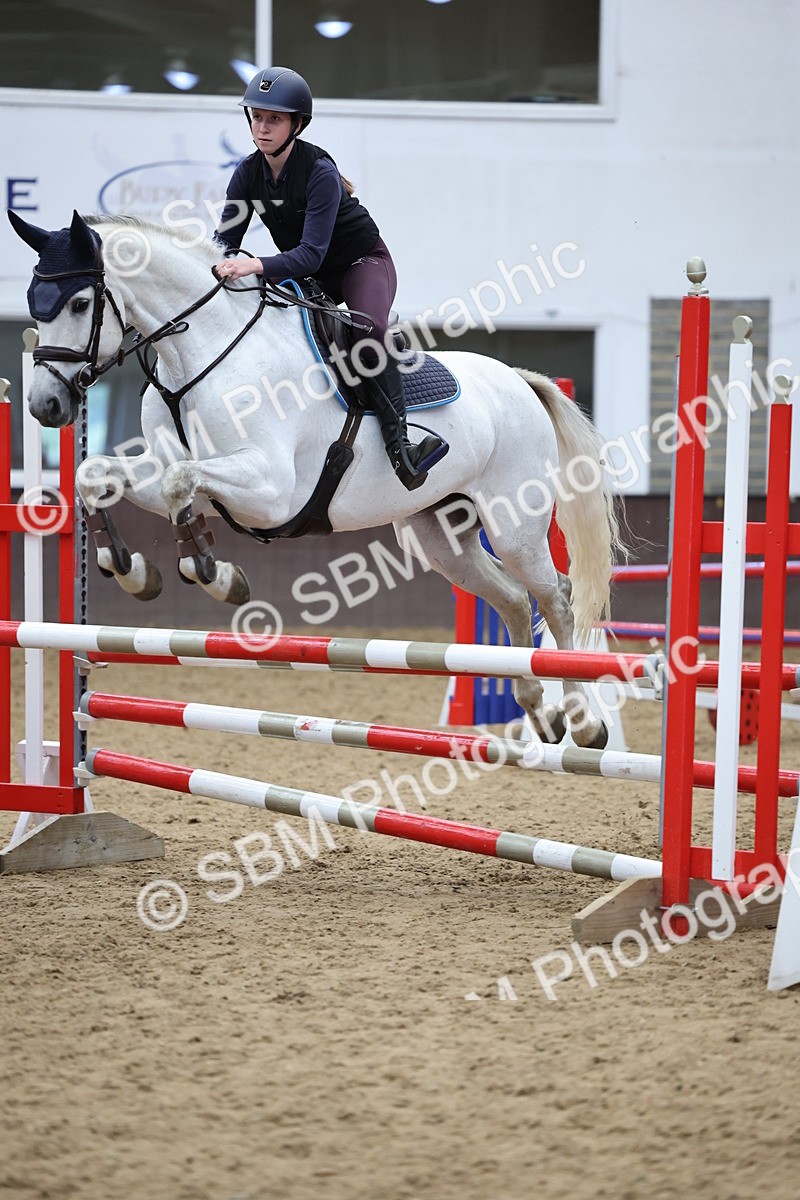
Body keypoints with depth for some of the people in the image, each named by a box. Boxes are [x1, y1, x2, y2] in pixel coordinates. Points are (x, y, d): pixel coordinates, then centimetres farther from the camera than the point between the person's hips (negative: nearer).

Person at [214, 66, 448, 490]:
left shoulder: (320, 172, -27)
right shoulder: (248, 174, -8)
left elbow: (311, 253, -34)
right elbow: (224, 242, -8)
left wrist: (255, 266, -50)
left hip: (363, 262, -7)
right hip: (304, 275, 7)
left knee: (370, 328, -34)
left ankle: (398, 446, -41)